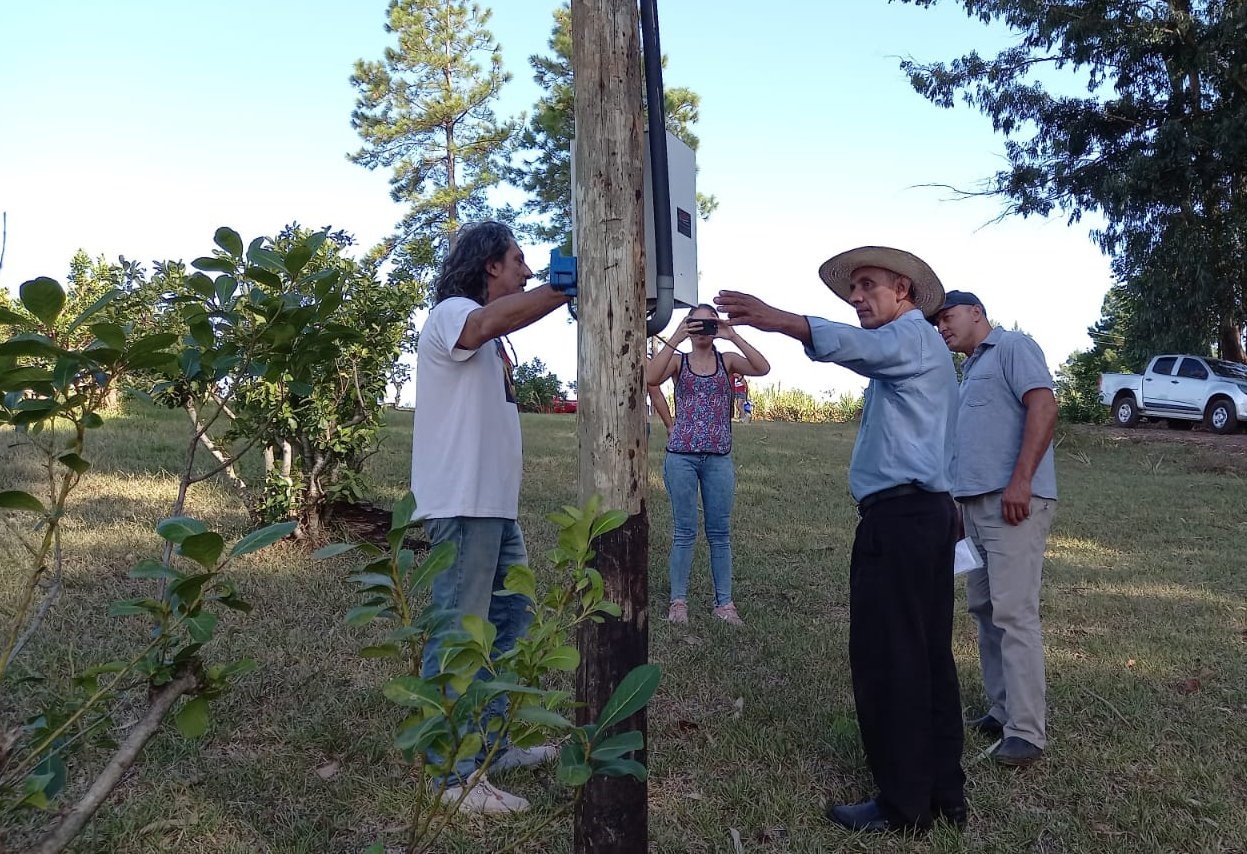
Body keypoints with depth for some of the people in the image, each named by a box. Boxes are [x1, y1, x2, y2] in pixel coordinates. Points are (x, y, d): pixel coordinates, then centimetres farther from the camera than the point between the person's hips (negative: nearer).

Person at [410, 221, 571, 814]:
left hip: (494, 503, 11)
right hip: (460, 505, -11)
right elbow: (491, 321, -33)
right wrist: (569, 285, -34)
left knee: (510, 620, 17)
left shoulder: (488, 335, 22)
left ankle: (491, 745, 30)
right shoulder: (452, 313, -11)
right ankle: (454, 775, 7)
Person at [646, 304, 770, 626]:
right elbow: (650, 379, -17)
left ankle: (724, 602, 14)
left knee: (720, 532, 6)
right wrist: (675, 339, -18)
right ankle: (678, 600, 12)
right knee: (684, 532, 3)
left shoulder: (727, 360, 7)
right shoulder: (678, 360, 3)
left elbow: (763, 369, -10)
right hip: (681, 456, -1)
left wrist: (734, 337, -14)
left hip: (719, 458, 1)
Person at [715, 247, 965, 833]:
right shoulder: (922, 347, 26)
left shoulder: (910, 334, -6)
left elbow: (858, 347, -30)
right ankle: (944, 795, 19)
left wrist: (777, 320, -45)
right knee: (929, 656, 12)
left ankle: (902, 805, 2)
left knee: (885, 659, -6)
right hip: (928, 512, 11)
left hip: (897, 516, -11)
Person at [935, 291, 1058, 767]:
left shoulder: (1012, 347, -1)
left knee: (1014, 614, -9)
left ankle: (1026, 732, -4)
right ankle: (1002, 710, 21)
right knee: (984, 608, 11)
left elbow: (1044, 407, -15)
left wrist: (1021, 481, -23)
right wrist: (959, 503, 21)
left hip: (1012, 501, -10)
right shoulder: (970, 370, 25)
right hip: (975, 503, 10)